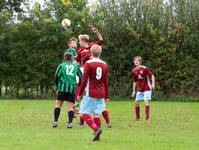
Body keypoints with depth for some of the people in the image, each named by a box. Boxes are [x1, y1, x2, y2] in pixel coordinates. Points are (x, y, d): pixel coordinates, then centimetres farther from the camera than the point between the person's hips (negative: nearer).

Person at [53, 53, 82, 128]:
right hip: (72, 88, 2)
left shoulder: (61, 65, 7)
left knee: (58, 104, 5)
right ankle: (70, 123, -9)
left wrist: (57, 85, 14)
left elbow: (57, 76, -1)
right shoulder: (75, 66, 14)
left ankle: (55, 121, -3)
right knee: (70, 106, 3)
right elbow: (81, 77, 14)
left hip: (63, 88, -2)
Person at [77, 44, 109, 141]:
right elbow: (106, 82, 13)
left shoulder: (88, 63, -6)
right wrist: (106, 96, 20)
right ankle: (97, 135, 1)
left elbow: (84, 80, -8)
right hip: (101, 94, 5)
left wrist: (79, 93, -2)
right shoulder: (104, 65, 9)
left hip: (90, 93, -5)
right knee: (96, 114, 8)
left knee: (84, 113, -1)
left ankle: (96, 129, -19)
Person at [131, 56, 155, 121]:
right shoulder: (134, 71, 4)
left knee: (146, 101, -18)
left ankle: (147, 117, -16)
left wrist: (153, 83, -21)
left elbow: (152, 75, -8)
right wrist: (134, 91, 12)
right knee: (136, 102, 4)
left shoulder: (145, 68, -12)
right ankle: (137, 117, 20)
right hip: (140, 89, 6)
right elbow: (134, 81, 13)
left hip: (147, 88, -6)